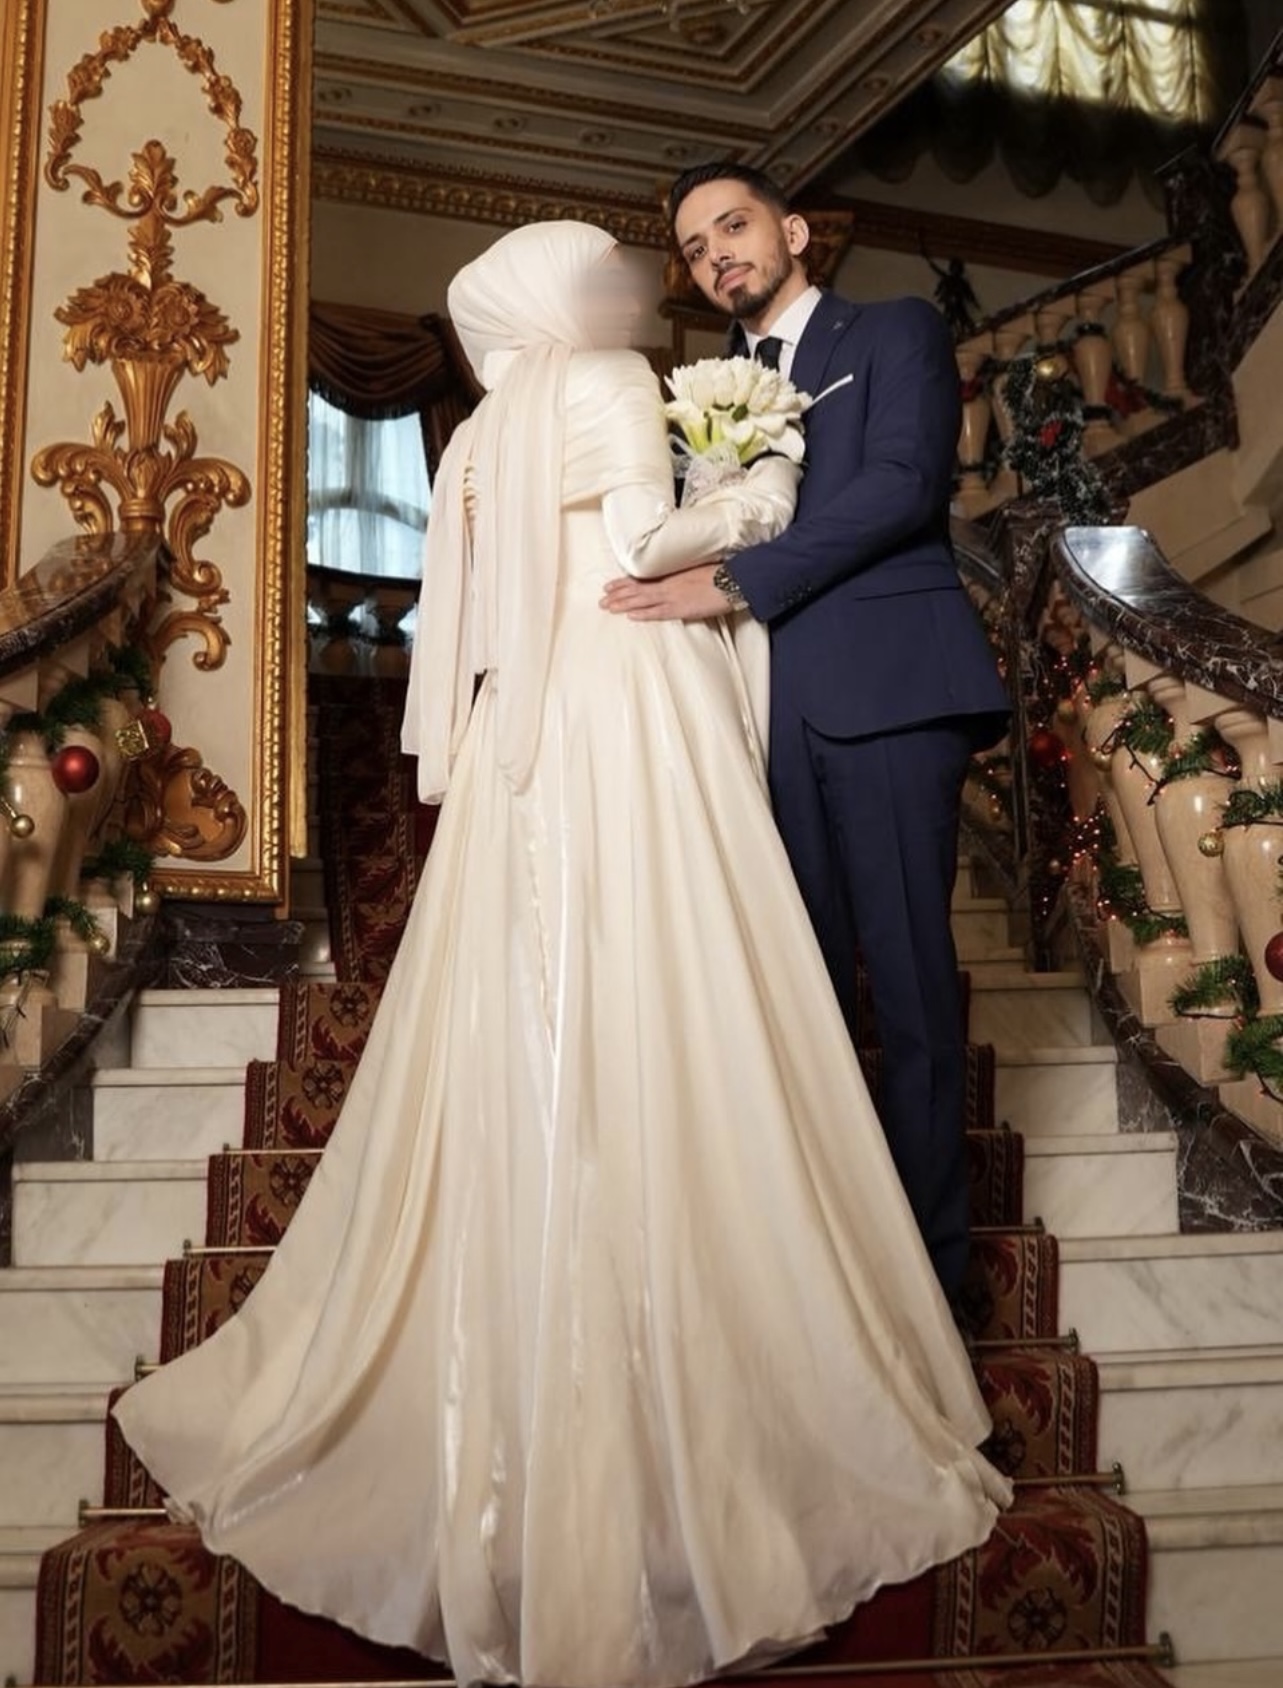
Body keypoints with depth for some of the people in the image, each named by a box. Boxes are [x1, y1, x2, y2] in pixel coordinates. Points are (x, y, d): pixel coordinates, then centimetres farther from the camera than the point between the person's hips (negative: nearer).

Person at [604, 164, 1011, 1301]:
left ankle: (931, 1251, 4)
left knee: (908, 972, -4)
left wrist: (731, 585, -13)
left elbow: (903, 485, -7)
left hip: (885, 687, -4)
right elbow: (705, 530, 19)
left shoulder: (897, 332, 10)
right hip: (771, 705, 5)